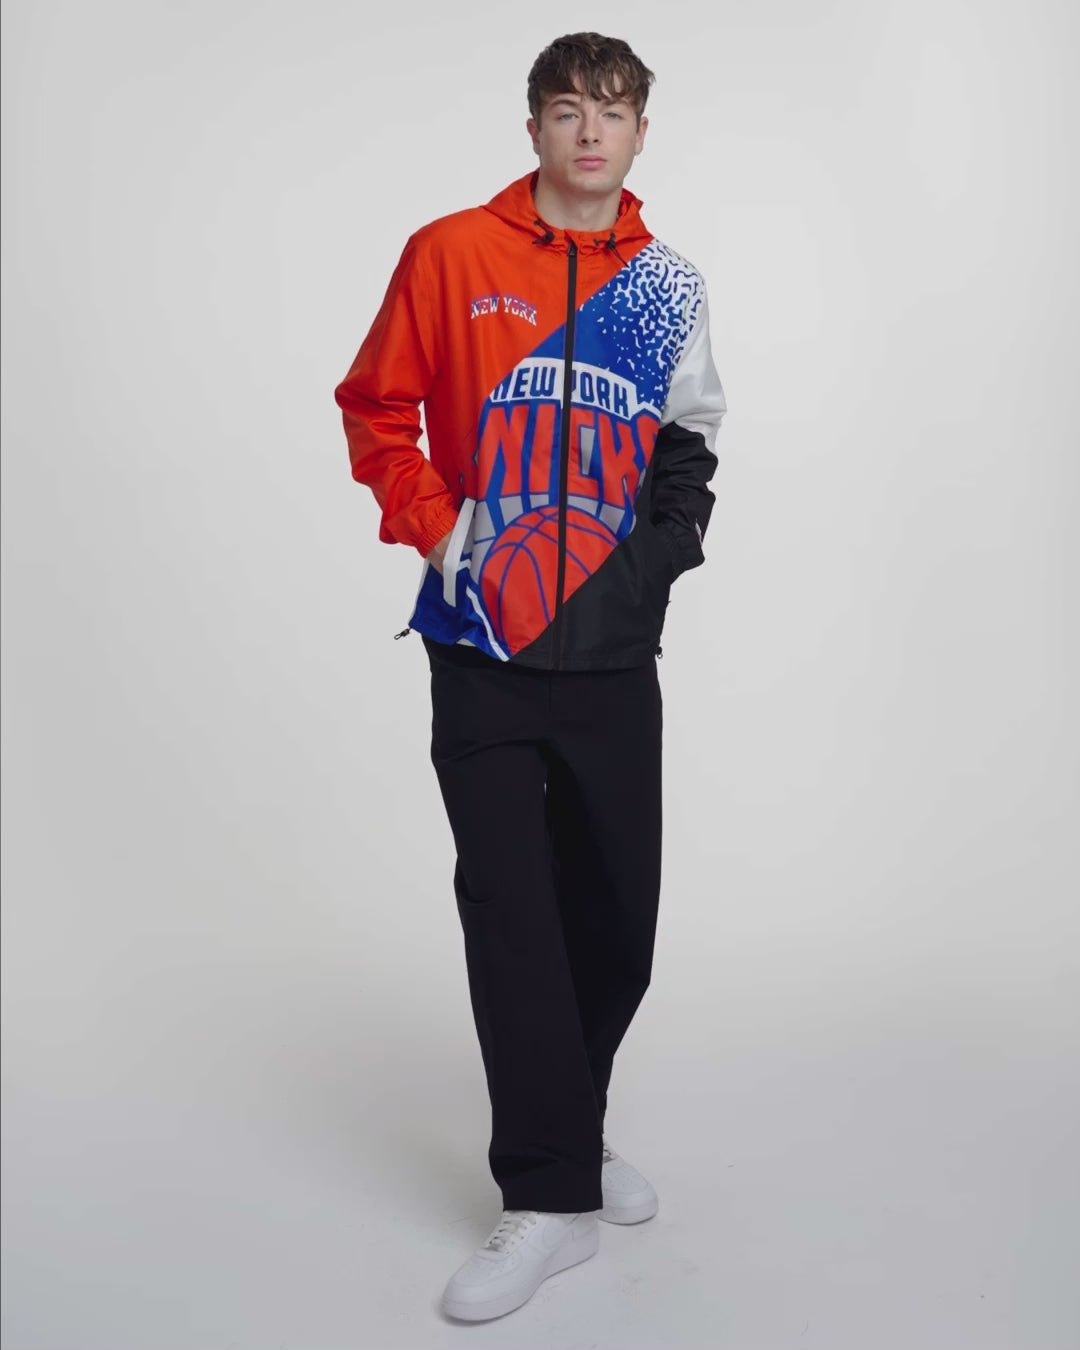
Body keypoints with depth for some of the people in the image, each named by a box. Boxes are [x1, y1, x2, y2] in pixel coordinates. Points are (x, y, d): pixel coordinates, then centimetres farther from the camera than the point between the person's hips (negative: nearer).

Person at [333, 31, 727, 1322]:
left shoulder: (668, 285, 9)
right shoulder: (451, 254, 0)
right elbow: (375, 408, 5)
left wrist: (662, 546, 3)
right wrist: (437, 529, -6)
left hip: (613, 650, 3)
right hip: (484, 648, -3)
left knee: (617, 912, 10)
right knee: (511, 911, -3)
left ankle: (568, 1133, 33)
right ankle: (550, 1195, 8)